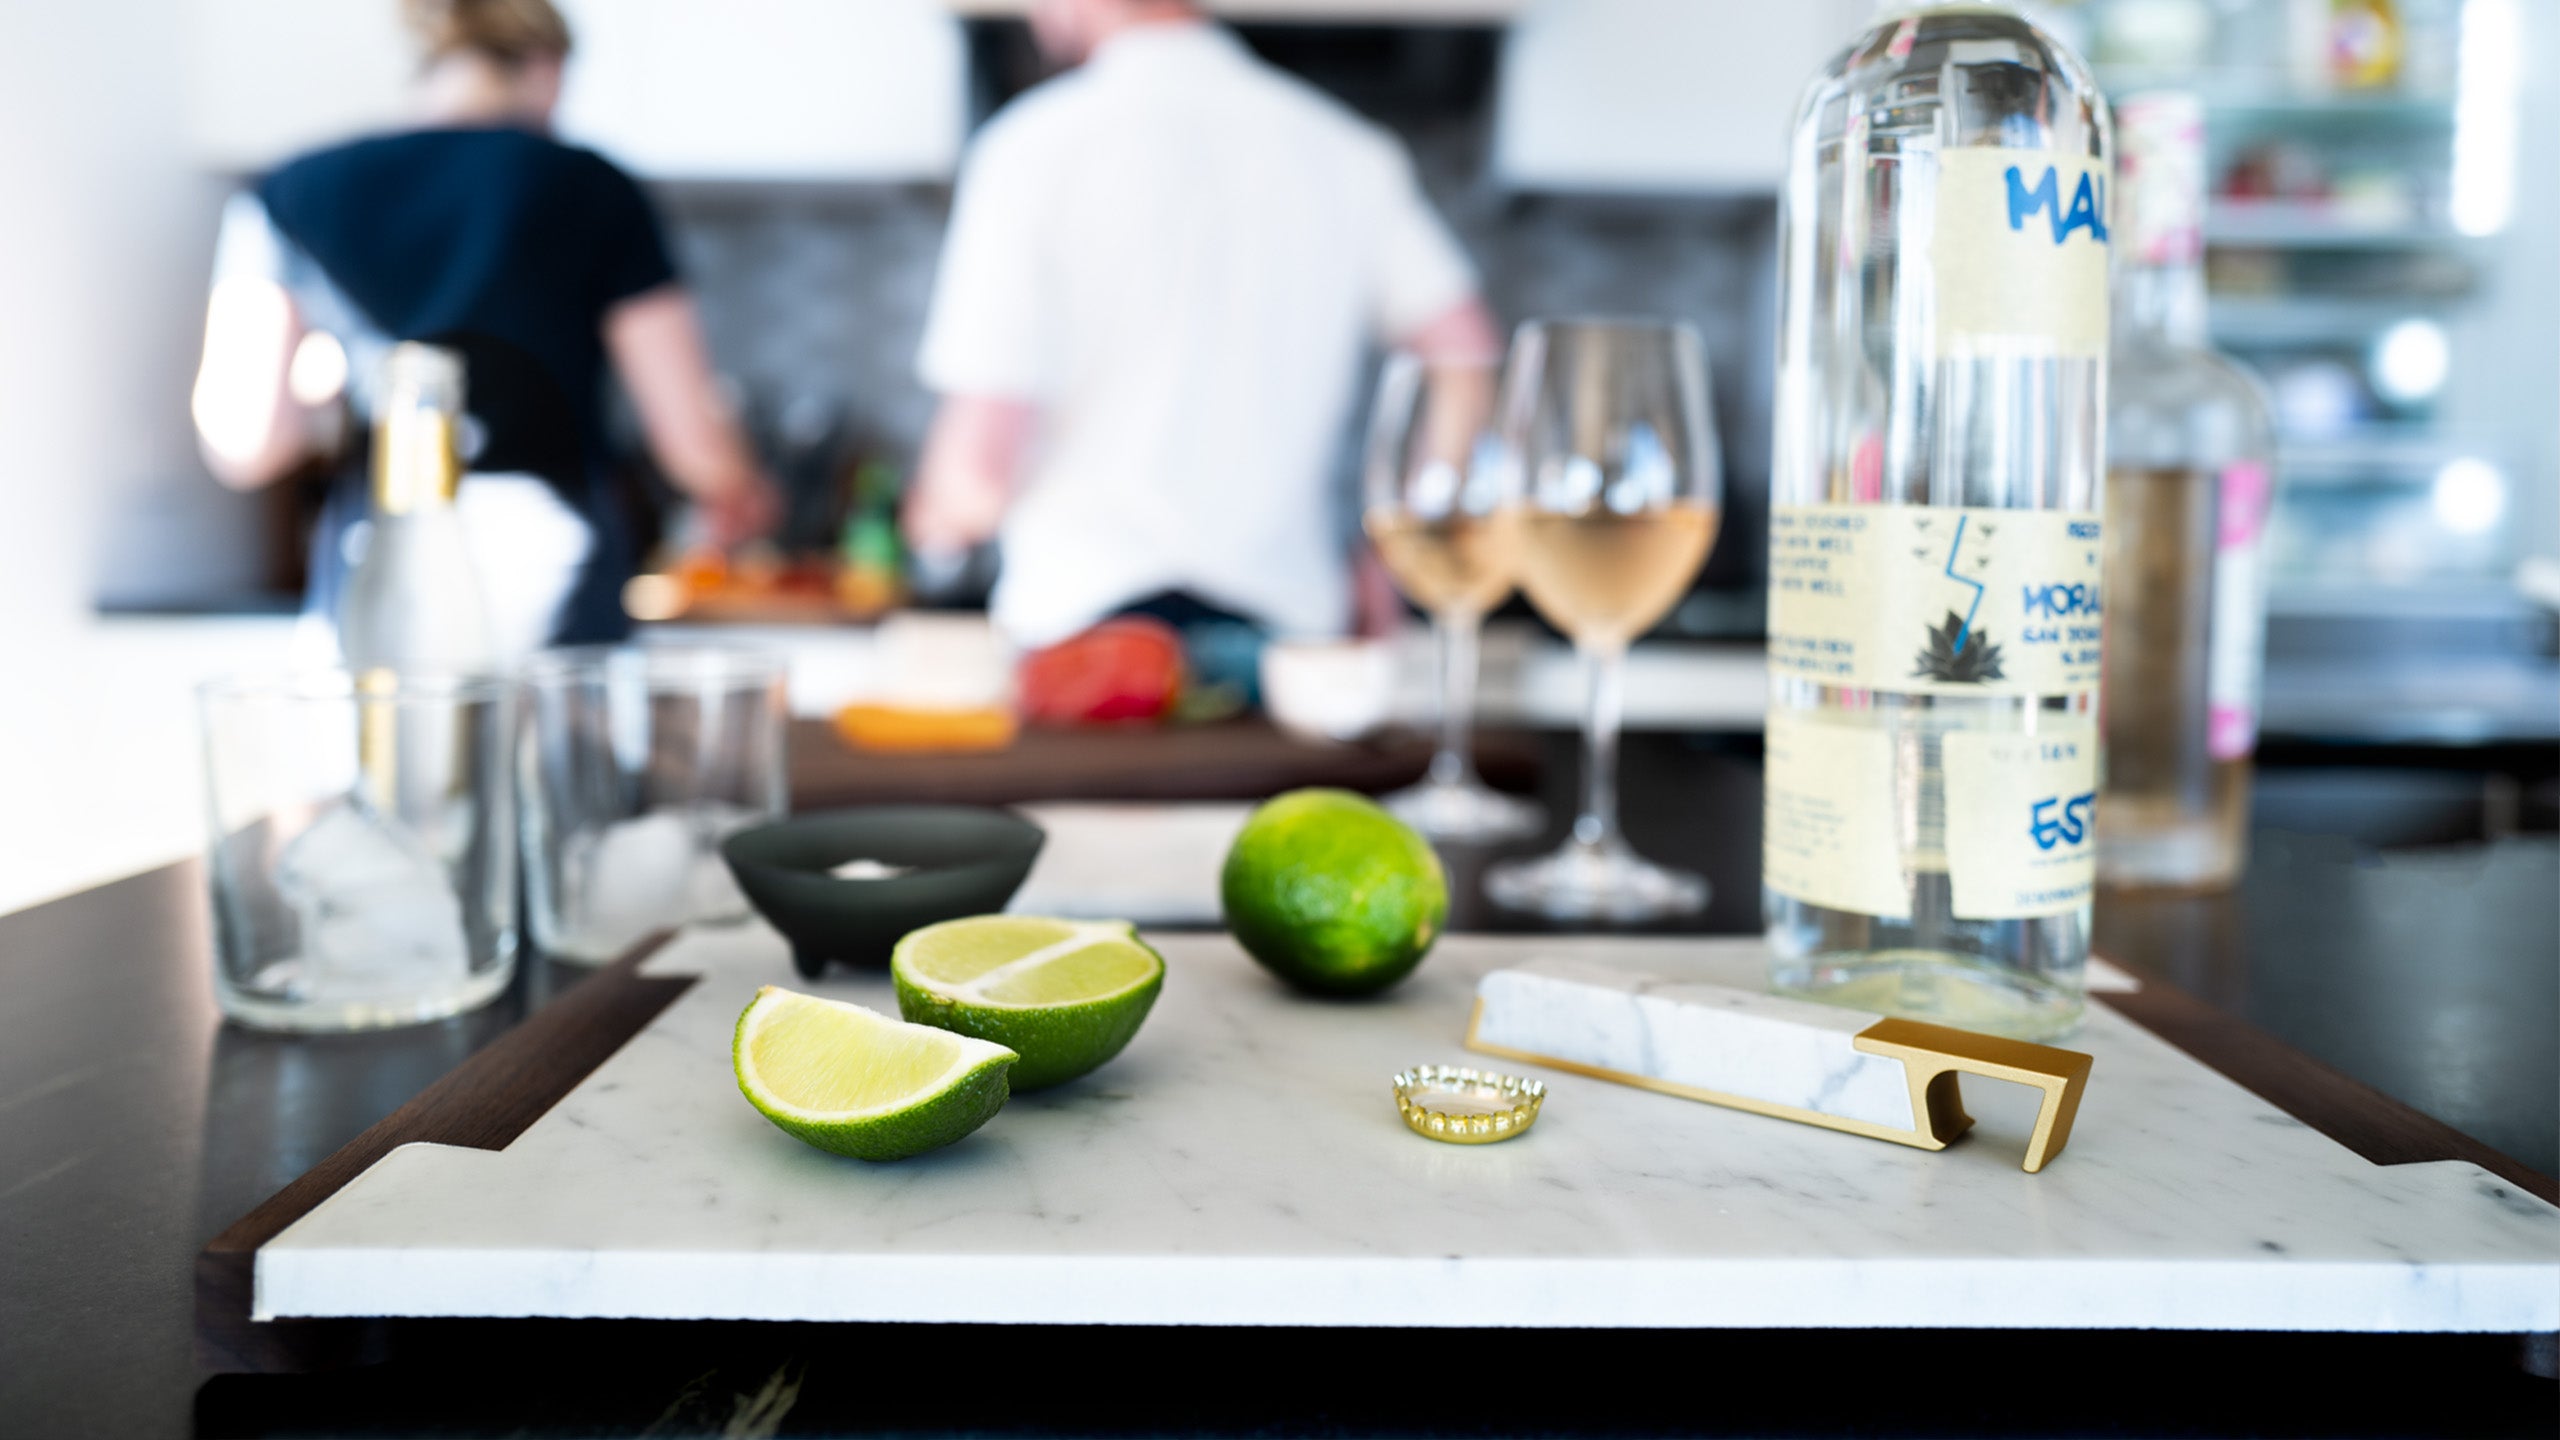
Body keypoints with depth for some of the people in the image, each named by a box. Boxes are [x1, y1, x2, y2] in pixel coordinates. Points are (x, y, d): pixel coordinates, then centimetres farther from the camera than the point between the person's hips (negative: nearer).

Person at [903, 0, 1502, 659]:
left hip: (1078, 616, -4)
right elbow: (1470, 359, 3)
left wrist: (936, 519, 12)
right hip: (1291, 616, 4)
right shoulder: (1341, 146, 5)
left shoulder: (1034, 147, -7)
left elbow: (981, 469, -11)